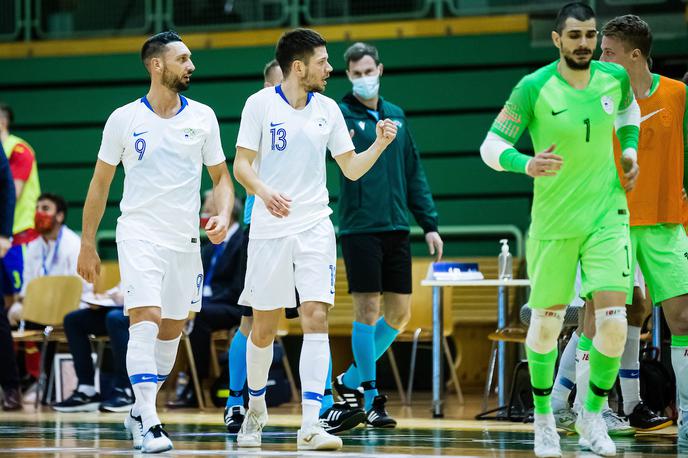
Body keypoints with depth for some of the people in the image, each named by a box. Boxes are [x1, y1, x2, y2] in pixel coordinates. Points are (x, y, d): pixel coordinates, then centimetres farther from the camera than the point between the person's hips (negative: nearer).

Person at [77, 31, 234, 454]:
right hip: (139, 233, -4)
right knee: (145, 319, -19)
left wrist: (223, 216, -8)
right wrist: (88, 244, 4)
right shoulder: (124, 119, -3)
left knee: (172, 330, 10)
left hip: (186, 239, 4)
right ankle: (150, 426, -21)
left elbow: (221, 176, 11)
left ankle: (139, 413, 28)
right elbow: (100, 184, 5)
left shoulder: (202, 117, 3)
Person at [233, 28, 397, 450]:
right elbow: (242, 164, -4)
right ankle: (256, 407, 31)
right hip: (270, 229, -2)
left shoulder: (328, 110, 6)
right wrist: (263, 191, -24)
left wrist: (380, 145, -6)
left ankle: (311, 425, -17)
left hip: (315, 227, 2)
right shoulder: (261, 104, -4)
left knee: (316, 319, -12)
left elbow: (351, 168, 12)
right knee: (264, 327, 6)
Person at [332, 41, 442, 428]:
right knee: (367, 309, -6)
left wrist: (430, 224, 12)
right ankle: (371, 397, 4)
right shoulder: (342, 115, -2)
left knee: (400, 312, 6)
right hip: (360, 227, -5)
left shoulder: (397, 116, 14)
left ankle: (351, 379, 22)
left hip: (397, 228, 5)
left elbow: (414, 172, 17)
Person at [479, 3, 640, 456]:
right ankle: (544, 419, 28)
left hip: (608, 218, 2)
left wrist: (629, 149, 7)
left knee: (613, 321, -10)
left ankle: (593, 414, 12)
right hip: (553, 223, -2)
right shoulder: (534, 88, -13)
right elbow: (491, 146, -11)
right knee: (546, 324, 7)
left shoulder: (615, 77, -2)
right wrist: (525, 164, -31)